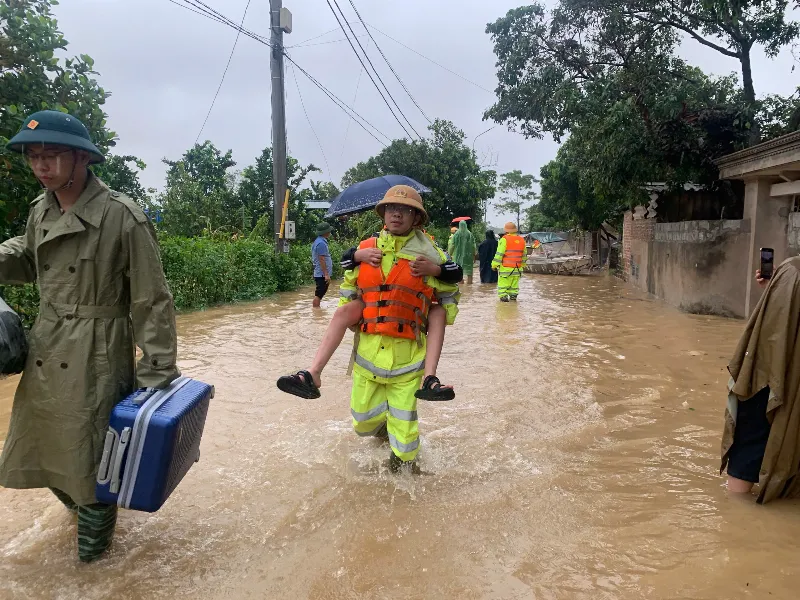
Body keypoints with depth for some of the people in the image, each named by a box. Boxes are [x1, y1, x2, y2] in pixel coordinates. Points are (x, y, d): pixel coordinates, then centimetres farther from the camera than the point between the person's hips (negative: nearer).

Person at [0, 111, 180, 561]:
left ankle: (94, 536, 36)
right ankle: (84, 503, 51)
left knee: (91, 449, 8)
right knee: (41, 443, 21)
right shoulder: (40, 211, 4)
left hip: (96, 355, -7)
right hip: (45, 352, 7)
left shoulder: (122, 216, -18)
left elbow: (152, 301, -16)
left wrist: (157, 375, -15)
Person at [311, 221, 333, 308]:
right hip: (322, 274, -10)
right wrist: (326, 274, -21)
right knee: (319, 294, -7)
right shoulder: (321, 243, -18)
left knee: (319, 294, 16)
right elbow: (322, 260, -21)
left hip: (319, 274, 10)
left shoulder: (318, 241, 15)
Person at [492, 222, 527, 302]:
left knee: (503, 283, 0)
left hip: (505, 267, -5)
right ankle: (513, 296, 15)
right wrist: (522, 264, 31)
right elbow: (524, 255, 19)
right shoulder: (522, 240, 9)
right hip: (517, 268, 6)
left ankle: (503, 296, -7)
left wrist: (494, 265, -8)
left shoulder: (504, 239, -11)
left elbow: (499, 254, -13)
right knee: (514, 283, 14)